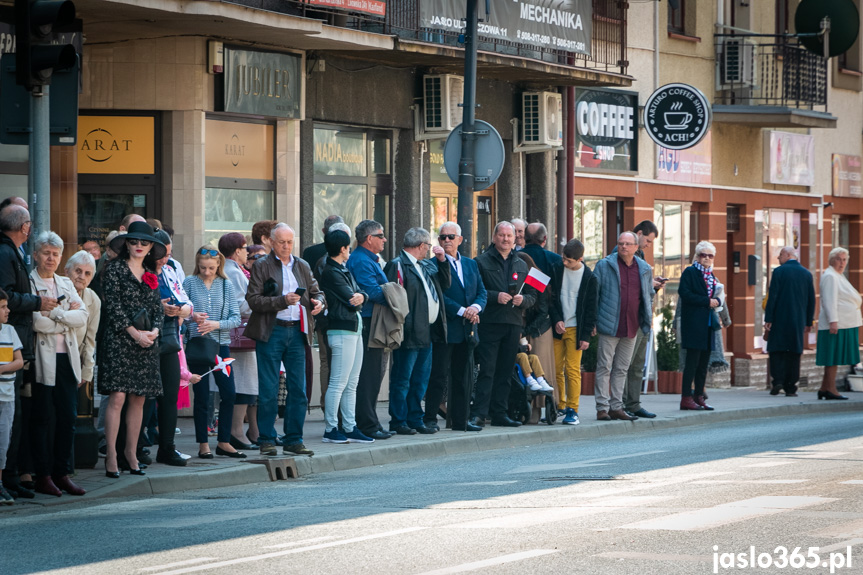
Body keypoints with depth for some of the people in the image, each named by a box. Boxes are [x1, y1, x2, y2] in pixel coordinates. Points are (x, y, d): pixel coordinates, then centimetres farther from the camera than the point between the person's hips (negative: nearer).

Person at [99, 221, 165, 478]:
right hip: (119, 340, -6)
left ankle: (131, 454, 13)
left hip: (146, 342, 6)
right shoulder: (114, 268, 0)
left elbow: (157, 308, 16)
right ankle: (111, 456, -11)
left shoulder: (150, 275, 17)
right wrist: (134, 332, -12)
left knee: (138, 399, 5)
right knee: (117, 397, -12)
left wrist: (154, 330, -4)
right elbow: (112, 304, -8)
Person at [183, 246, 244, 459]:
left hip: (221, 344, 2)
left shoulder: (226, 285, 6)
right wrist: (191, 317, -17)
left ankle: (223, 442, 10)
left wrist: (216, 324, -14)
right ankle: (203, 444, 10)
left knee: (229, 393, -2)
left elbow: (236, 318, 2)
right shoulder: (189, 283, 2)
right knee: (201, 395, 1)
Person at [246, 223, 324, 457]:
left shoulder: (302, 266, 14)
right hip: (271, 332, -5)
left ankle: (293, 440, 11)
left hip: (297, 332, 5)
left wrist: (318, 301, -1)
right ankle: (267, 440, 4)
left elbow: (316, 291, 22)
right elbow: (253, 300, -9)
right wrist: (283, 301, -19)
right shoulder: (261, 266, -1)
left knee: (298, 389, 4)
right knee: (268, 391, -2)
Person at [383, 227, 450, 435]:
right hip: (410, 332, -9)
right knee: (402, 379, -3)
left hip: (427, 332, 9)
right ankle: (398, 422, 1)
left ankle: (415, 419, 20)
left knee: (420, 380, 13)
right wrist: (402, 326, -19)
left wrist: (442, 260, 11)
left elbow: (445, 284, 25)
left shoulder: (425, 266, 18)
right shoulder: (397, 265, -9)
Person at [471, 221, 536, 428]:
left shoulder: (521, 265, 17)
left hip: (513, 325, 5)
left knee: (505, 372, 7)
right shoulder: (482, 262, 2)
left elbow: (532, 295, 17)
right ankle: (479, 414, -12)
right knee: (487, 370, -10)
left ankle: (499, 413, 12)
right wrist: (495, 296, -16)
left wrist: (522, 300, -5)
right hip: (489, 323, -5)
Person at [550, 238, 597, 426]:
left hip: (575, 329, -3)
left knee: (572, 370, -6)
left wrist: (586, 336, -5)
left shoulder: (589, 278, -3)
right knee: (556, 369, 2)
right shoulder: (557, 269, 2)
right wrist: (556, 320, -7)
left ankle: (572, 410, -3)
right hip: (557, 326, 3)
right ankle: (559, 406, 13)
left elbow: (591, 308, -1)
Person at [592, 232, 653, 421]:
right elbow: (593, 293, -1)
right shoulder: (604, 266, -2)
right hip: (609, 326, -4)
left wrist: (648, 318, 15)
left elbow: (649, 296, 22)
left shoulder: (644, 269, 10)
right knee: (604, 367, -3)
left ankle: (616, 407, 15)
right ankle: (602, 408, 0)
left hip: (631, 328, 4)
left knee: (622, 369, 10)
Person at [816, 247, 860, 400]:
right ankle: (830, 389, -8)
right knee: (833, 357, -9)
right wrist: (833, 321, -24)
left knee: (833, 359, 9)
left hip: (845, 323, 10)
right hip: (836, 324, -10)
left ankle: (824, 389, 12)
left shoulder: (838, 276, 22)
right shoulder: (830, 276, -11)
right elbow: (829, 301, -18)